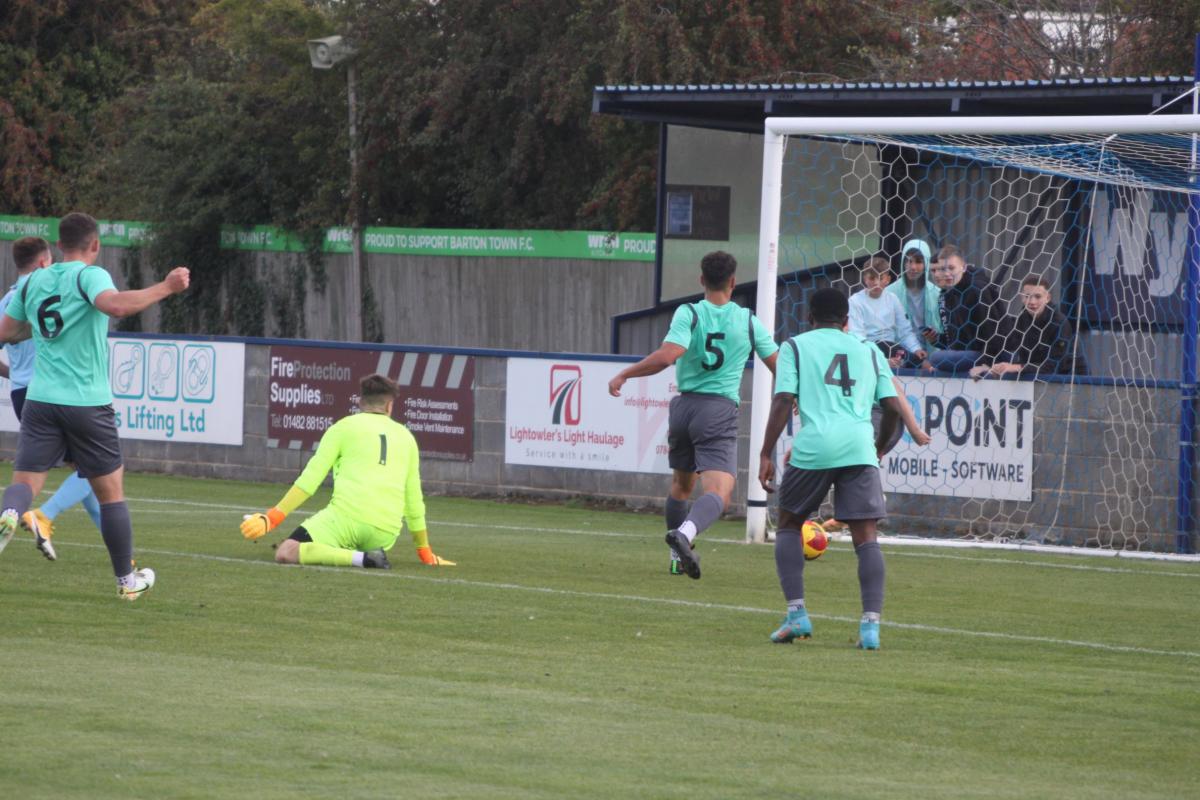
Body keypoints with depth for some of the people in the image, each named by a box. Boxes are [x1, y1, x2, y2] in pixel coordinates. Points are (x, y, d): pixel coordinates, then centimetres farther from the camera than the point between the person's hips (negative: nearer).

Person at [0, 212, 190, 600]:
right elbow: (116, 305, -29)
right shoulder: (89, 276, -8)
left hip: (41, 400, 3)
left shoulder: (31, 283, 9)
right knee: (111, 492, 10)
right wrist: (166, 287, -22)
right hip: (89, 404, -3)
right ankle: (127, 579, 19)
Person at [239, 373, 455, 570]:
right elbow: (414, 501, 24)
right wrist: (426, 554, 32)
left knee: (285, 554, -12)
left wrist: (273, 518, 2)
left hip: (348, 516, -4)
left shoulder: (344, 427, 12)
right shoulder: (405, 436, 21)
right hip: (385, 533, 4)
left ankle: (359, 558, -28)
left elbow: (310, 480, 2)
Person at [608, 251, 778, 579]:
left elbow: (668, 356, -18)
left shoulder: (689, 314, -3)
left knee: (680, 485, 24)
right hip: (720, 411, -2)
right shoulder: (749, 321, 4)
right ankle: (685, 533, -45)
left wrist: (623, 375, -9)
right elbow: (778, 365, 13)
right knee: (718, 492, -16)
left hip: (685, 405, 2)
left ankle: (679, 558, 32)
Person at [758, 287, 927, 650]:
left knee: (789, 525, 17)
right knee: (866, 538, 1)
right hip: (860, 448, 1)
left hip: (813, 446, -1)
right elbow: (892, 406, 15)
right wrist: (880, 447, 31)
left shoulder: (796, 346, 13)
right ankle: (871, 623, -12)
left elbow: (783, 401, 1)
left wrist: (766, 454, 1)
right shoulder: (868, 352, 20)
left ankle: (797, 613, 6)